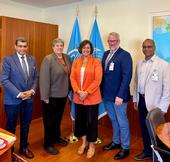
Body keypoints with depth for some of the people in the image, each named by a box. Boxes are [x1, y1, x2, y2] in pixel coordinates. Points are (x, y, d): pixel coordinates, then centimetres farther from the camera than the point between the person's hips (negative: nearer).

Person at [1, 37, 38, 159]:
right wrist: (19, 94, -18)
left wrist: (32, 91, -9)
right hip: (13, 99, -4)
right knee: (11, 126, 11)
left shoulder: (32, 60, 6)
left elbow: (36, 77, 8)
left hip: (29, 98, 4)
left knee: (26, 124, 16)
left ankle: (24, 147, 36)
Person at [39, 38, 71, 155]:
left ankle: (56, 138, 41)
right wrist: (45, 96, -18)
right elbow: (44, 79, -17)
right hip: (52, 96, -6)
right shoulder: (48, 59, -14)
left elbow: (69, 74, 8)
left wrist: (69, 90, 6)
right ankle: (48, 144, 24)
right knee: (49, 120, 8)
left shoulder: (67, 57, 5)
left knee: (58, 118, 21)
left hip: (63, 94, 6)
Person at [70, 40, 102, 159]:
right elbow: (72, 78, 3)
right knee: (80, 120, 13)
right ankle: (84, 143, 35)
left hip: (92, 97, -4)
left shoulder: (96, 62, -5)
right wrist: (78, 91, -12)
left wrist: (86, 92, -18)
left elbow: (97, 80, -12)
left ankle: (91, 145, 24)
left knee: (91, 121, 5)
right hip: (78, 97, 4)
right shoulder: (76, 62, 7)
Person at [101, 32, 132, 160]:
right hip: (107, 95, 6)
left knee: (122, 122, 7)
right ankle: (116, 142, 38)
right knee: (113, 120, 20)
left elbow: (127, 77, -16)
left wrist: (120, 95, -20)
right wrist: (102, 90, 4)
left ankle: (125, 148, 24)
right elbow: (102, 73, 10)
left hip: (118, 96, -6)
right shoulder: (106, 54, 11)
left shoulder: (125, 55, -11)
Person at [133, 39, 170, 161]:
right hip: (142, 101, 5)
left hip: (154, 102, -5)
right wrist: (135, 99, 11)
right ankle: (147, 151, 37)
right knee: (144, 127, 16)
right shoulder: (140, 64, 5)